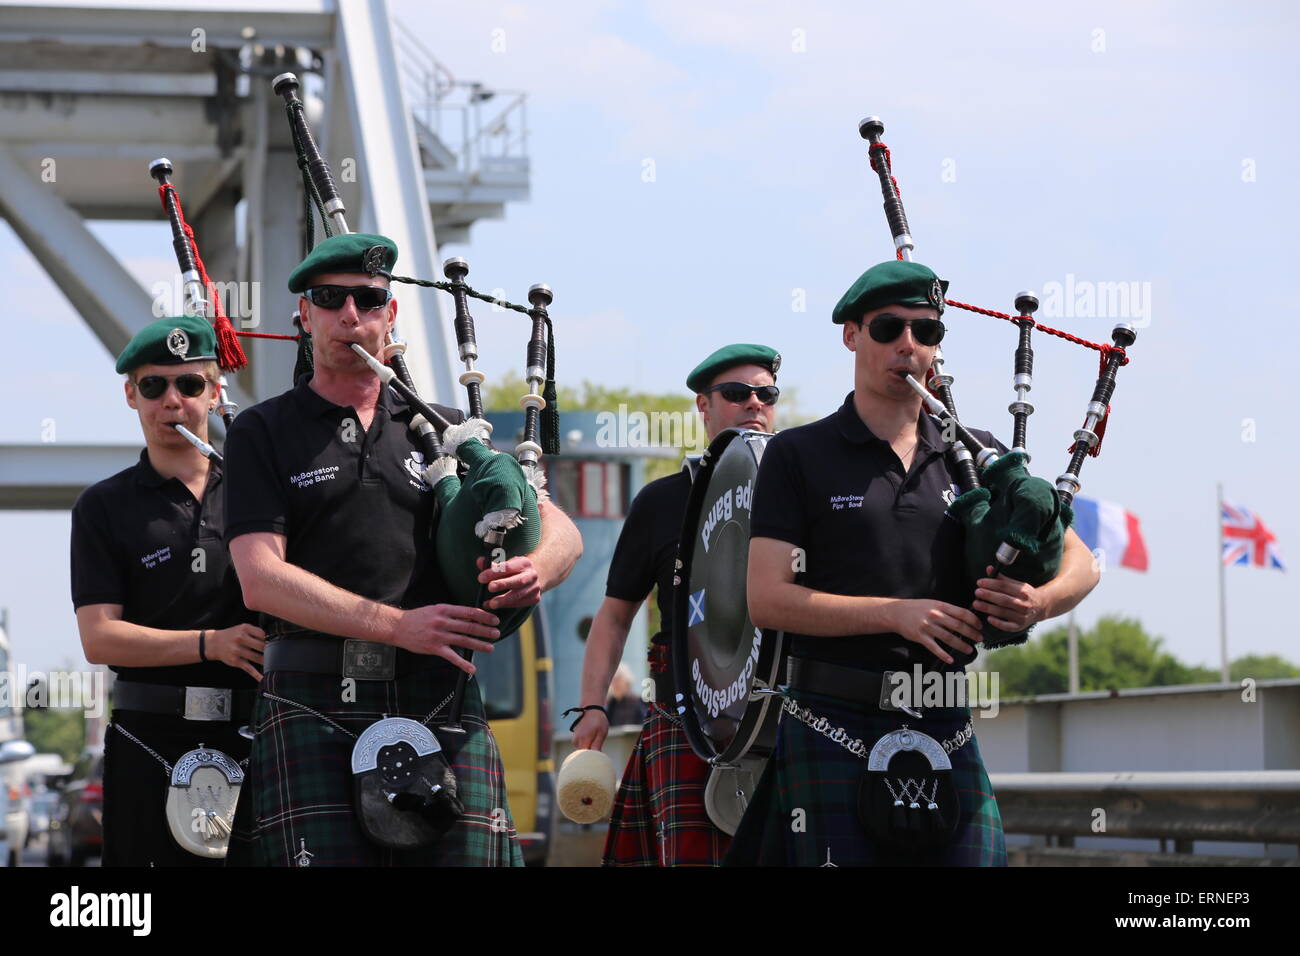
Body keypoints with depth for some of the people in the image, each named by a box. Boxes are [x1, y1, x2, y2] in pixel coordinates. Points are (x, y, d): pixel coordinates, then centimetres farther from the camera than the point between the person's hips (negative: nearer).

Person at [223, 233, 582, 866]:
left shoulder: (442, 430, 19)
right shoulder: (263, 434, 10)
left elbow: (560, 529, 18)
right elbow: (261, 578, -4)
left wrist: (536, 570, -9)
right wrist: (399, 625, -15)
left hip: (440, 701, 2)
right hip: (315, 702, -2)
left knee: (465, 856, -10)